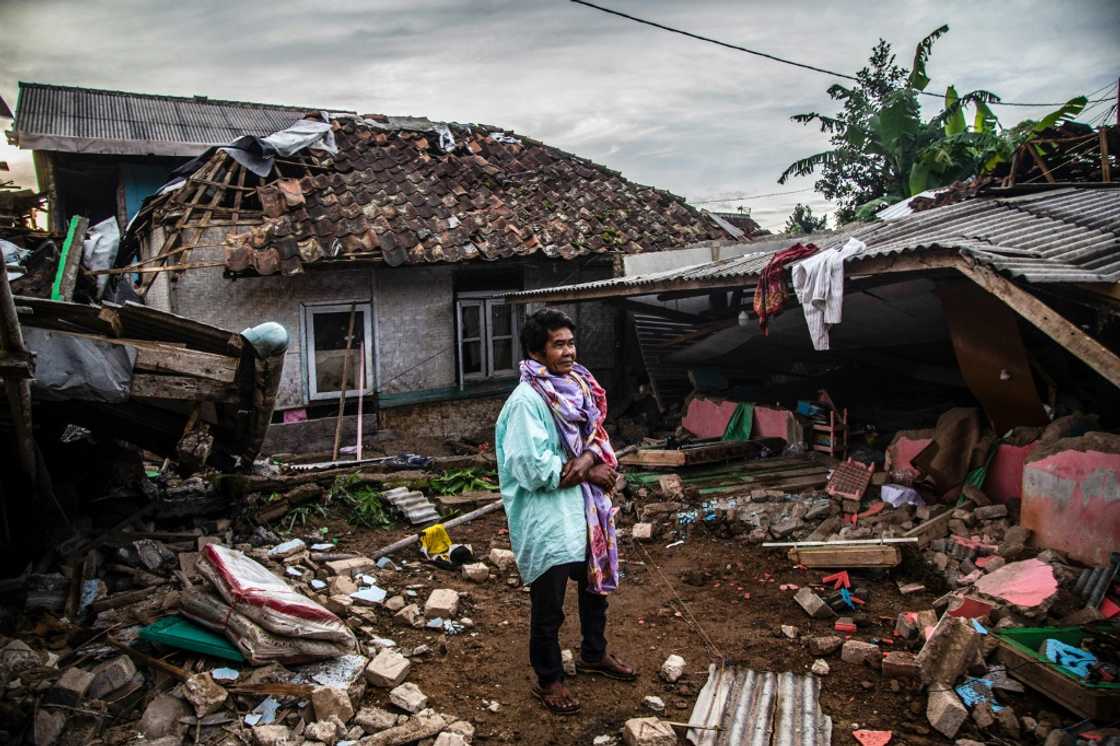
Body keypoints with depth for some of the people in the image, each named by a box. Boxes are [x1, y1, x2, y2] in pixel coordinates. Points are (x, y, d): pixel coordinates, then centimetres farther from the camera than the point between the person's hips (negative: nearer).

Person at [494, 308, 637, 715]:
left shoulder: (576, 386, 2)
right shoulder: (526, 401, -22)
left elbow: (595, 435, 6)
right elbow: (534, 471, -25)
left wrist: (587, 459, -17)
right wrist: (591, 473, -16)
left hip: (584, 508, 8)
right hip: (547, 518, -8)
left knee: (596, 582, 24)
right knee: (549, 605, 8)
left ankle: (593, 654, 48)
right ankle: (549, 680, 30)